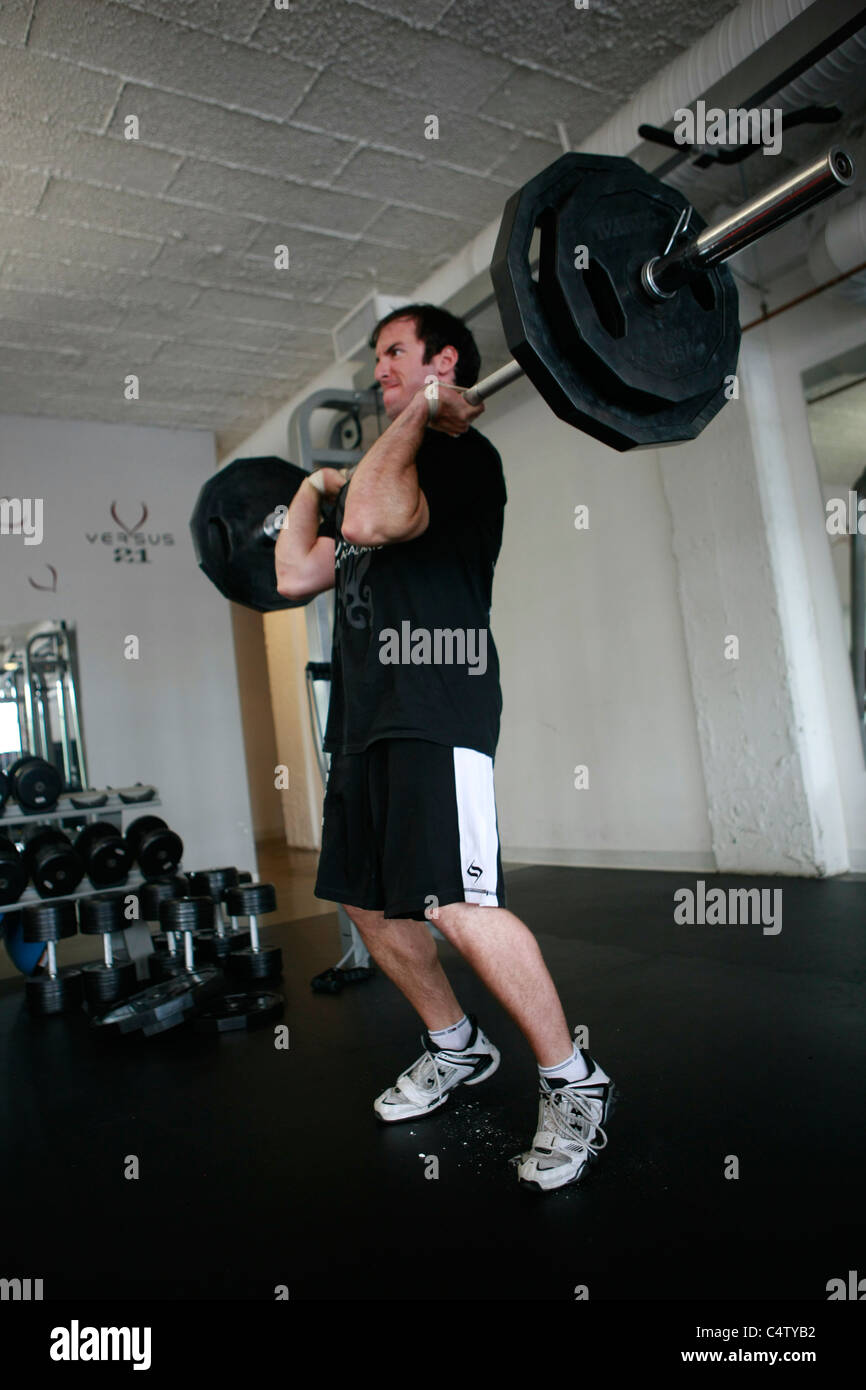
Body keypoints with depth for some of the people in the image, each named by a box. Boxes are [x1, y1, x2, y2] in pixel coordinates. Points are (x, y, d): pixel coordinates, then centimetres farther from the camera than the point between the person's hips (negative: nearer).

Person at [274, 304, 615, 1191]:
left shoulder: (460, 455, -3)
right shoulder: (385, 473, 24)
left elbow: (371, 521, -22)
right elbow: (295, 573, 22)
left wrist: (419, 412, -11)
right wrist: (311, 488, 29)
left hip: (435, 716, -10)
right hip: (365, 718, 10)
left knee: (458, 910, -18)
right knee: (369, 905, 14)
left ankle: (574, 1084, 3)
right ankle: (457, 1049, 34)